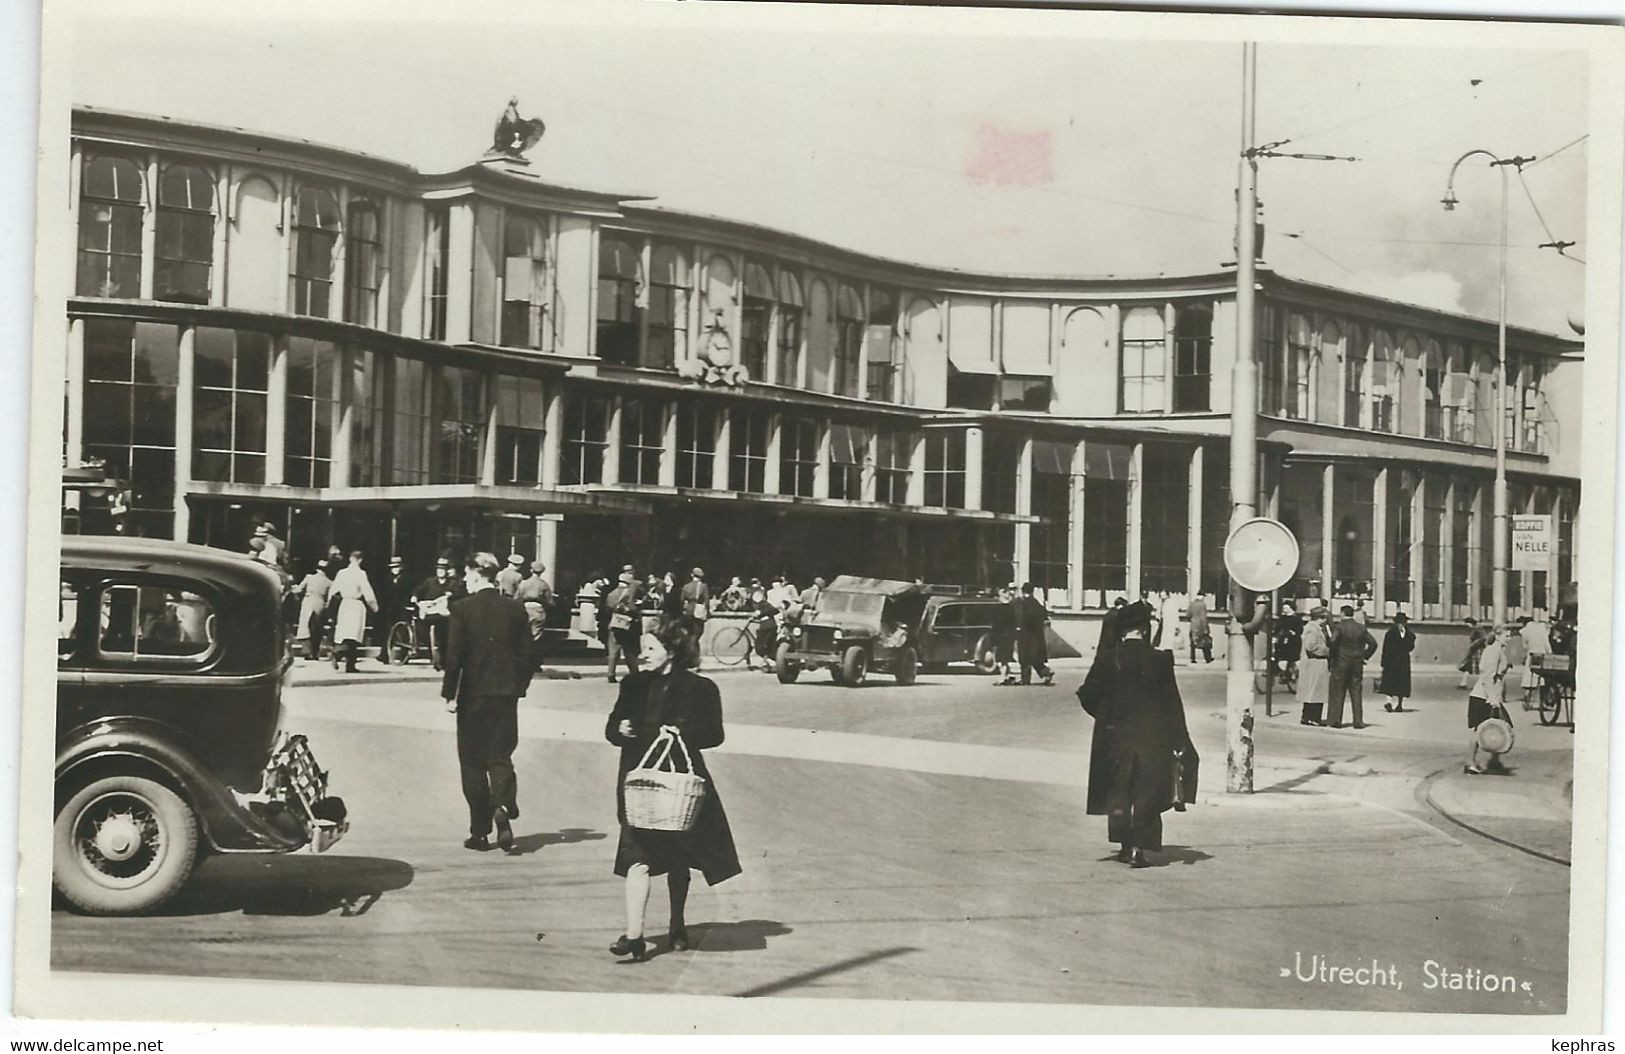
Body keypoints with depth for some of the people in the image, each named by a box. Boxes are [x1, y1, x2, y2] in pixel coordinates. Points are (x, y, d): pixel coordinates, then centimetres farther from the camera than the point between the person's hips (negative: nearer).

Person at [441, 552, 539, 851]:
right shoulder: (515, 608, 3)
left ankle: (480, 832, 8)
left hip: (473, 694, -3)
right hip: (506, 693, 3)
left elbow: (454, 655, -10)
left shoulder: (463, 608, -8)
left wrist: (449, 693, -2)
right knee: (500, 756, 9)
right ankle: (504, 806, -18)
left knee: (473, 762, 7)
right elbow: (529, 654, 5)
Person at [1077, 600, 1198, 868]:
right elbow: (1172, 704, -5)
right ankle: (1138, 848, -1)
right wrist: (1178, 743, 1)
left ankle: (1125, 844, 20)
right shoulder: (1159, 660, -8)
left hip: (1115, 735, 2)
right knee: (1147, 794, 5)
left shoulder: (1106, 659, -5)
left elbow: (1087, 695, -1)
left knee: (1119, 791, 17)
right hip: (1152, 737, -2)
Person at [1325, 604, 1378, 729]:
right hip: (1357, 663, 4)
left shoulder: (1339, 627, -8)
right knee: (1356, 692, 8)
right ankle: (1358, 721, 6)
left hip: (1341, 663, -4)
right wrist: (1365, 656, 11)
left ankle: (1336, 720, 2)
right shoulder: (1361, 628, 6)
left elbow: (1332, 641, -21)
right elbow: (1373, 643, 6)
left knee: (1337, 692, 3)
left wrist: (1331, 656, -8)